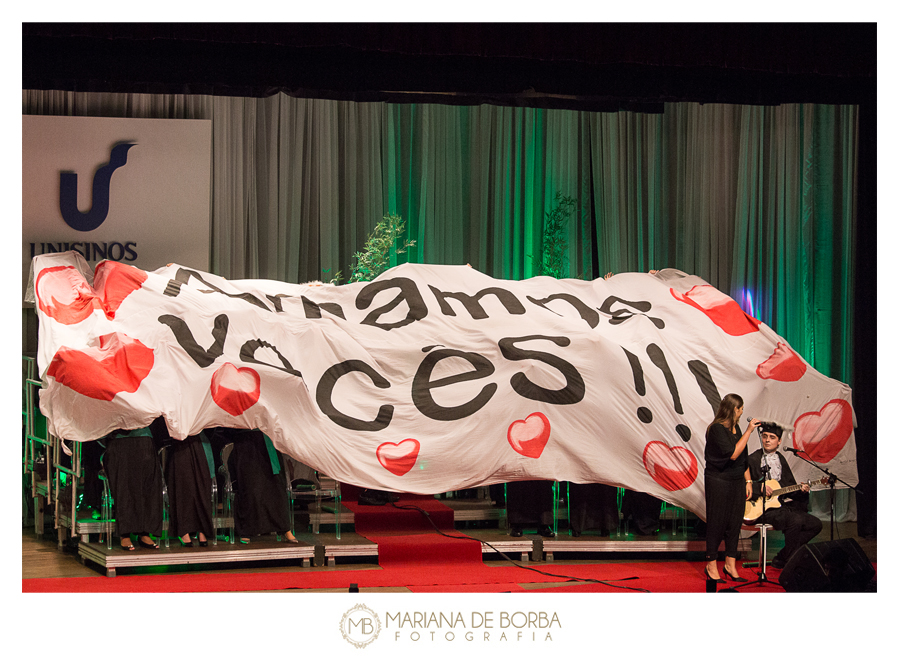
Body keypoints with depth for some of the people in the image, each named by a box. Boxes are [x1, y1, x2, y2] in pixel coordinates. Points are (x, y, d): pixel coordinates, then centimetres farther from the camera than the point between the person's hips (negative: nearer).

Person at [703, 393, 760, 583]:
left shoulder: (735, 428, 11)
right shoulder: (717, 429, -14)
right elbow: (733, 454, -23)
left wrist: (748, 481, 13)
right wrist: (748, 431, -21)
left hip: (737, 481, 8)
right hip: (718, 481, -8)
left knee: (735, 522, 8)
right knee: (717, 523, 0)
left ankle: (730, 565, 17)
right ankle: (711, 566, 10)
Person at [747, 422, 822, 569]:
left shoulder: (780, 459, 17)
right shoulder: (752, 460, -2)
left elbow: (790, 486, 20)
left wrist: (801, 490, -1)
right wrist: (760, 488, -20)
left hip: (782, 504, 8)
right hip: (762, 509, -7)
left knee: (815, 524, -4)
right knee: (795, 520, -31)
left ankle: (781, 559, -1)